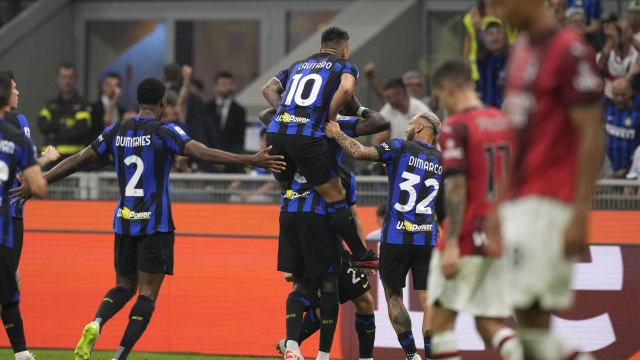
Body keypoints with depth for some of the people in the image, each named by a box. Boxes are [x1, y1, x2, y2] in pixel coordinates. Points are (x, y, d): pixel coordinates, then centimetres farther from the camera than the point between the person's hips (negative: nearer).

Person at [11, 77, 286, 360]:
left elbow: (77, 161, 8)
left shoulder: (116, 132, 5)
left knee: (124, 286, 17)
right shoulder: (165, 133, -8)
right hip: (155, 224, -5)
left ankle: (96, 324, -13)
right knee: (148, 292, 0)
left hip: (124, 221, 5)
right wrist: (252, 161, -22)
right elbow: (204, 154, -20)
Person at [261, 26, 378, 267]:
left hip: (276, 132, 5)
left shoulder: (298, 65, 29)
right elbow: (346, 88, -9)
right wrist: (331, 116, 3)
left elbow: (268, 89, 27)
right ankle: (361, 255, 5)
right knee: (335, 197, 2)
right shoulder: (344, 66, 12)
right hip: (307, 136, -5)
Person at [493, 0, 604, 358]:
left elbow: (592, 137, -16)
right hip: (519, 203, 9)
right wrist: (500, 205, 22)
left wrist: (580, 216, -20)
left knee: (532, 319, -11)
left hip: (550, 203, -9)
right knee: (530, 319, 6)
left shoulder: (570, 51, -12)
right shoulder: (521, 51, 16)